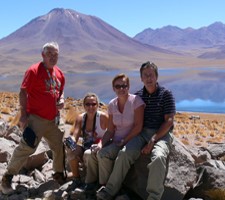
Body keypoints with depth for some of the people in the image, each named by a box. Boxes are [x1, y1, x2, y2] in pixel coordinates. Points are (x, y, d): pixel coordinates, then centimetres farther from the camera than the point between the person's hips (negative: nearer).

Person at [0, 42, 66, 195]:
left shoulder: (59, 74, 9)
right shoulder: (34, 71, -11)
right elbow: (23, 93, -13)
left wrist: (61, 100, 1)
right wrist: (24, 114, -18)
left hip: (54, 120, 7)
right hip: (36, 119, -7)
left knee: (60, 147, 13)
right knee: (26, 148, -10)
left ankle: (59, 174, 34)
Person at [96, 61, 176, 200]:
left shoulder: (166, 94, -2)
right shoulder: (138, 95, 11)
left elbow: (169, 121, -8)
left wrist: (152, 140, -16)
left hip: (162, 133, -3)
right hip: (142, 132, 4)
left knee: (158, 157, -34)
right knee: (124, 153, -20)